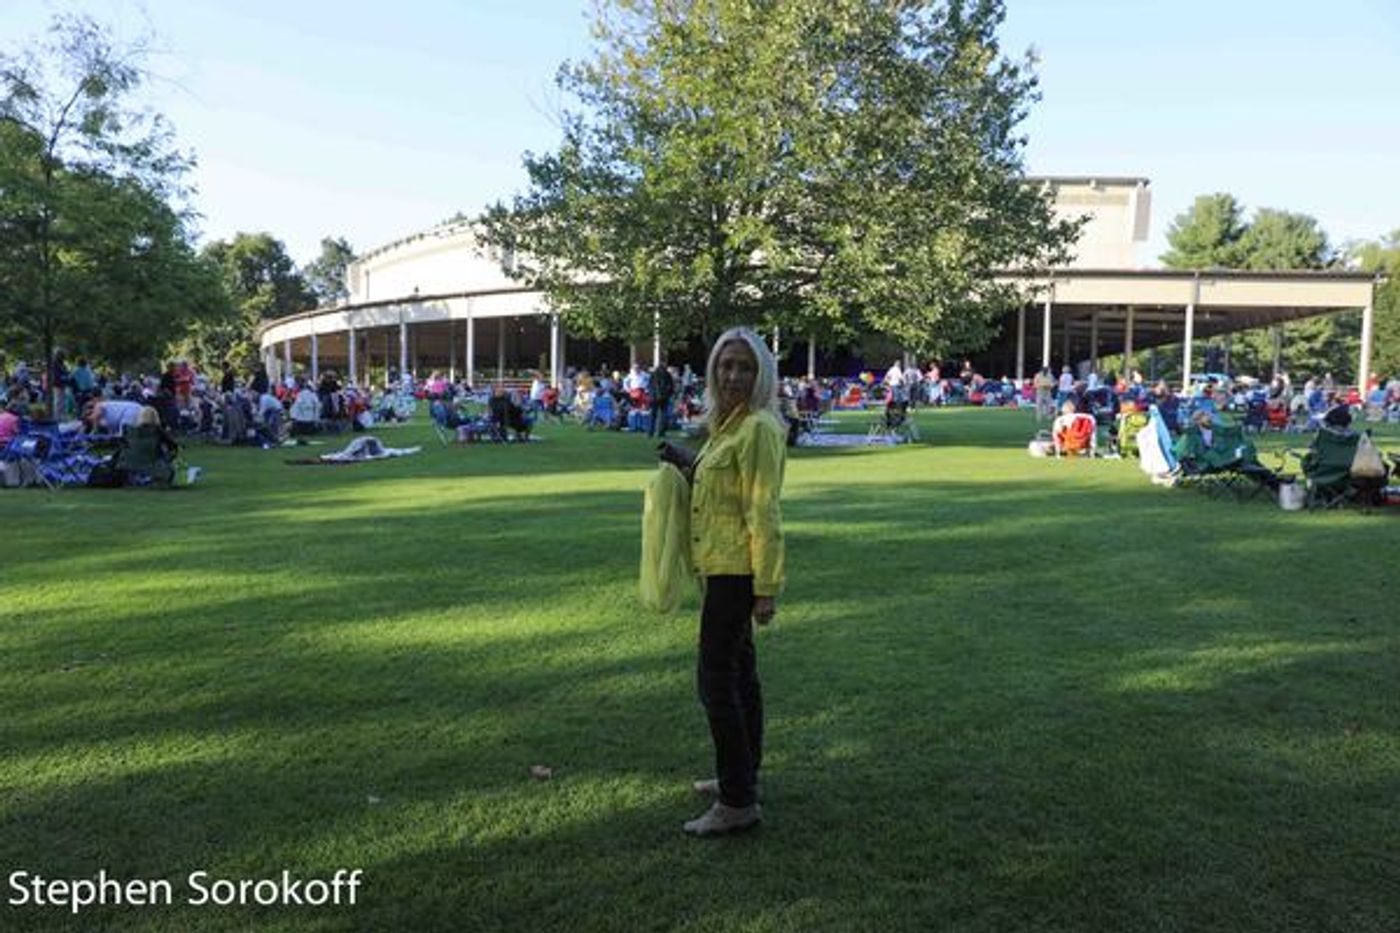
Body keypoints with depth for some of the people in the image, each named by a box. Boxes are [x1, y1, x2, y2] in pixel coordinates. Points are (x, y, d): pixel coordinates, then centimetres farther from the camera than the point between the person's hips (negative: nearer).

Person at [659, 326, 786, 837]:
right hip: (722, 565, 10)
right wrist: (688, 463, 7)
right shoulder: (728, 424, 11)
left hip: (738, 569, -10)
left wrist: (766, 589, -21)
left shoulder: (758, 428, -18)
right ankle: (742, 775, 33)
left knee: (716, 680, -6)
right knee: (738, 671, 19)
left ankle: (738, 802, 5)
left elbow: (764, 513, -21)